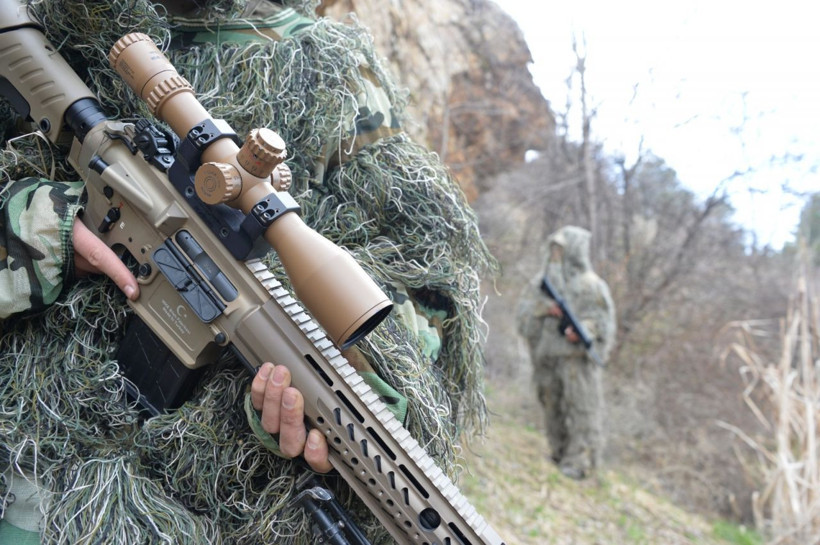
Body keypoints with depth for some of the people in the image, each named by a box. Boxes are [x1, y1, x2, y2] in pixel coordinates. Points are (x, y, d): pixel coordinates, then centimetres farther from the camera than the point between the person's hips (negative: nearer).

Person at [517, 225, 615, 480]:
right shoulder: (543, 280, 13)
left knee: (580, 406, -4)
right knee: (552, 405, 11)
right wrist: (546, 309, -11)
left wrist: (581, 331, -23)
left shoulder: (590, 284, -2)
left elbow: (603, 319, -5)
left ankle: (580, 460, 4)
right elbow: (524, 310, 8)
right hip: (547, 354, 5)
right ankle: (559, 453, 25)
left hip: (577, 355, -5)